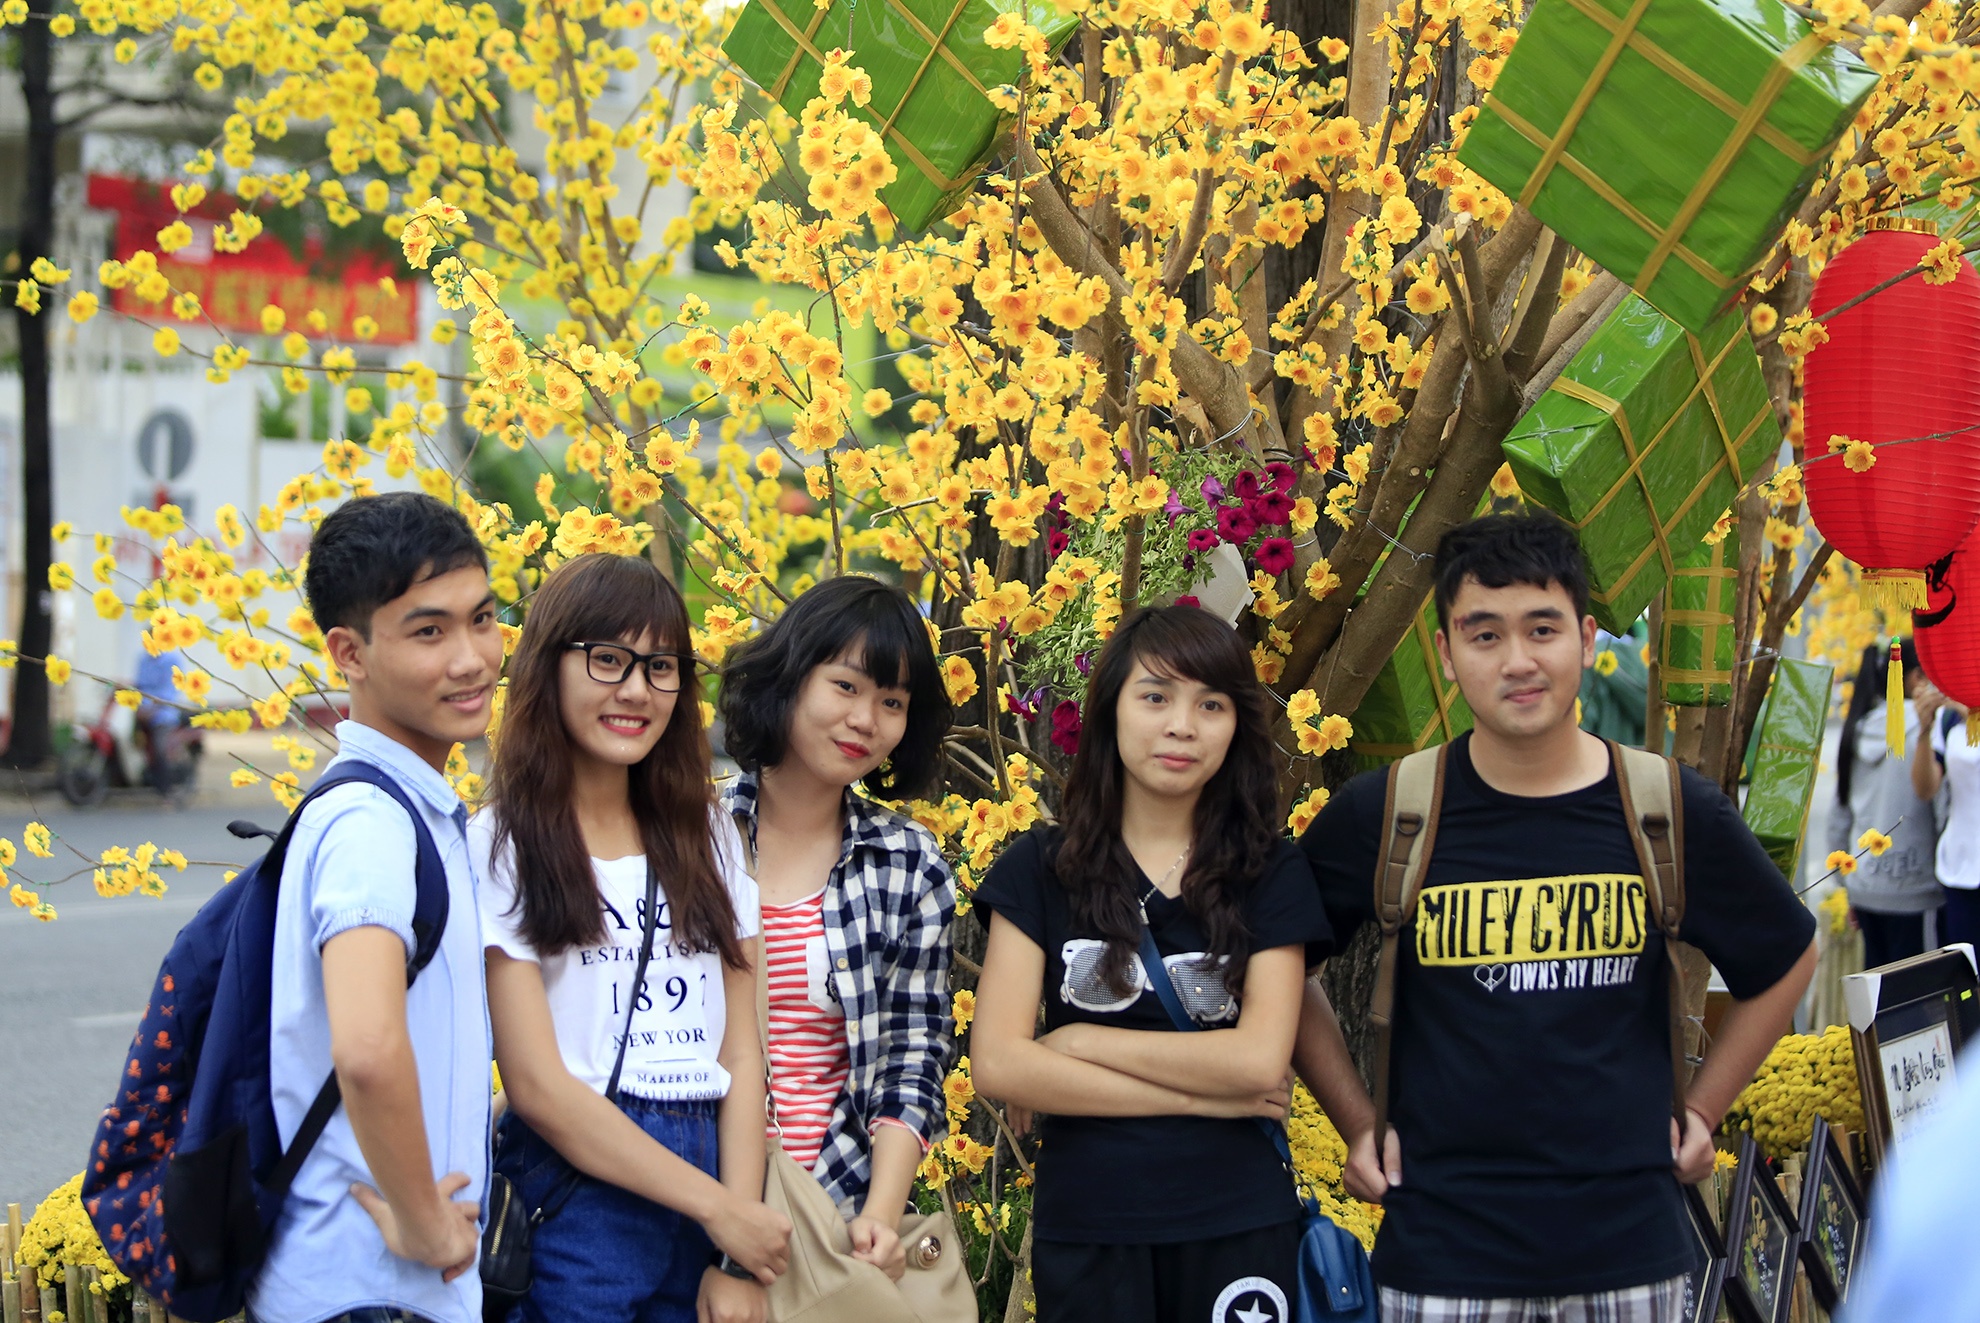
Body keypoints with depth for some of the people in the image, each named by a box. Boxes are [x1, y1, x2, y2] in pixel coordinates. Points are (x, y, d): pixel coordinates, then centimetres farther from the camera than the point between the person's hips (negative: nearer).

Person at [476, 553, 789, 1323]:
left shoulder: (706, 836, 12)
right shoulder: (504, 847, -5)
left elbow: (739, 1054, 6)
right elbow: (537, 1084, -10)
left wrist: (738, 1260, -5)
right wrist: (721, 1212, -11)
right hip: (577, 1197, -5)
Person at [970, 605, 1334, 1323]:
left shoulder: (1273, 873, 2)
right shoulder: (1040, 868, 1)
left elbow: (1261, 1060, -10)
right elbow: (998, 1064, -9)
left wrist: (1085, 1041, -8)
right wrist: (1202, 1095, -10)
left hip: (1238, 1230, 0)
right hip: (1082, 1229, 0)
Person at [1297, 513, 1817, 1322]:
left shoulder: (1673, 812, -1)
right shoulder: (1382, 816, -4)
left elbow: (1785, 959, 16)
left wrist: (1703, 1109, 12)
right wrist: (1355, 1119, 5)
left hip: (1629, 1250, 1)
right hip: (1442, 1249, -1)